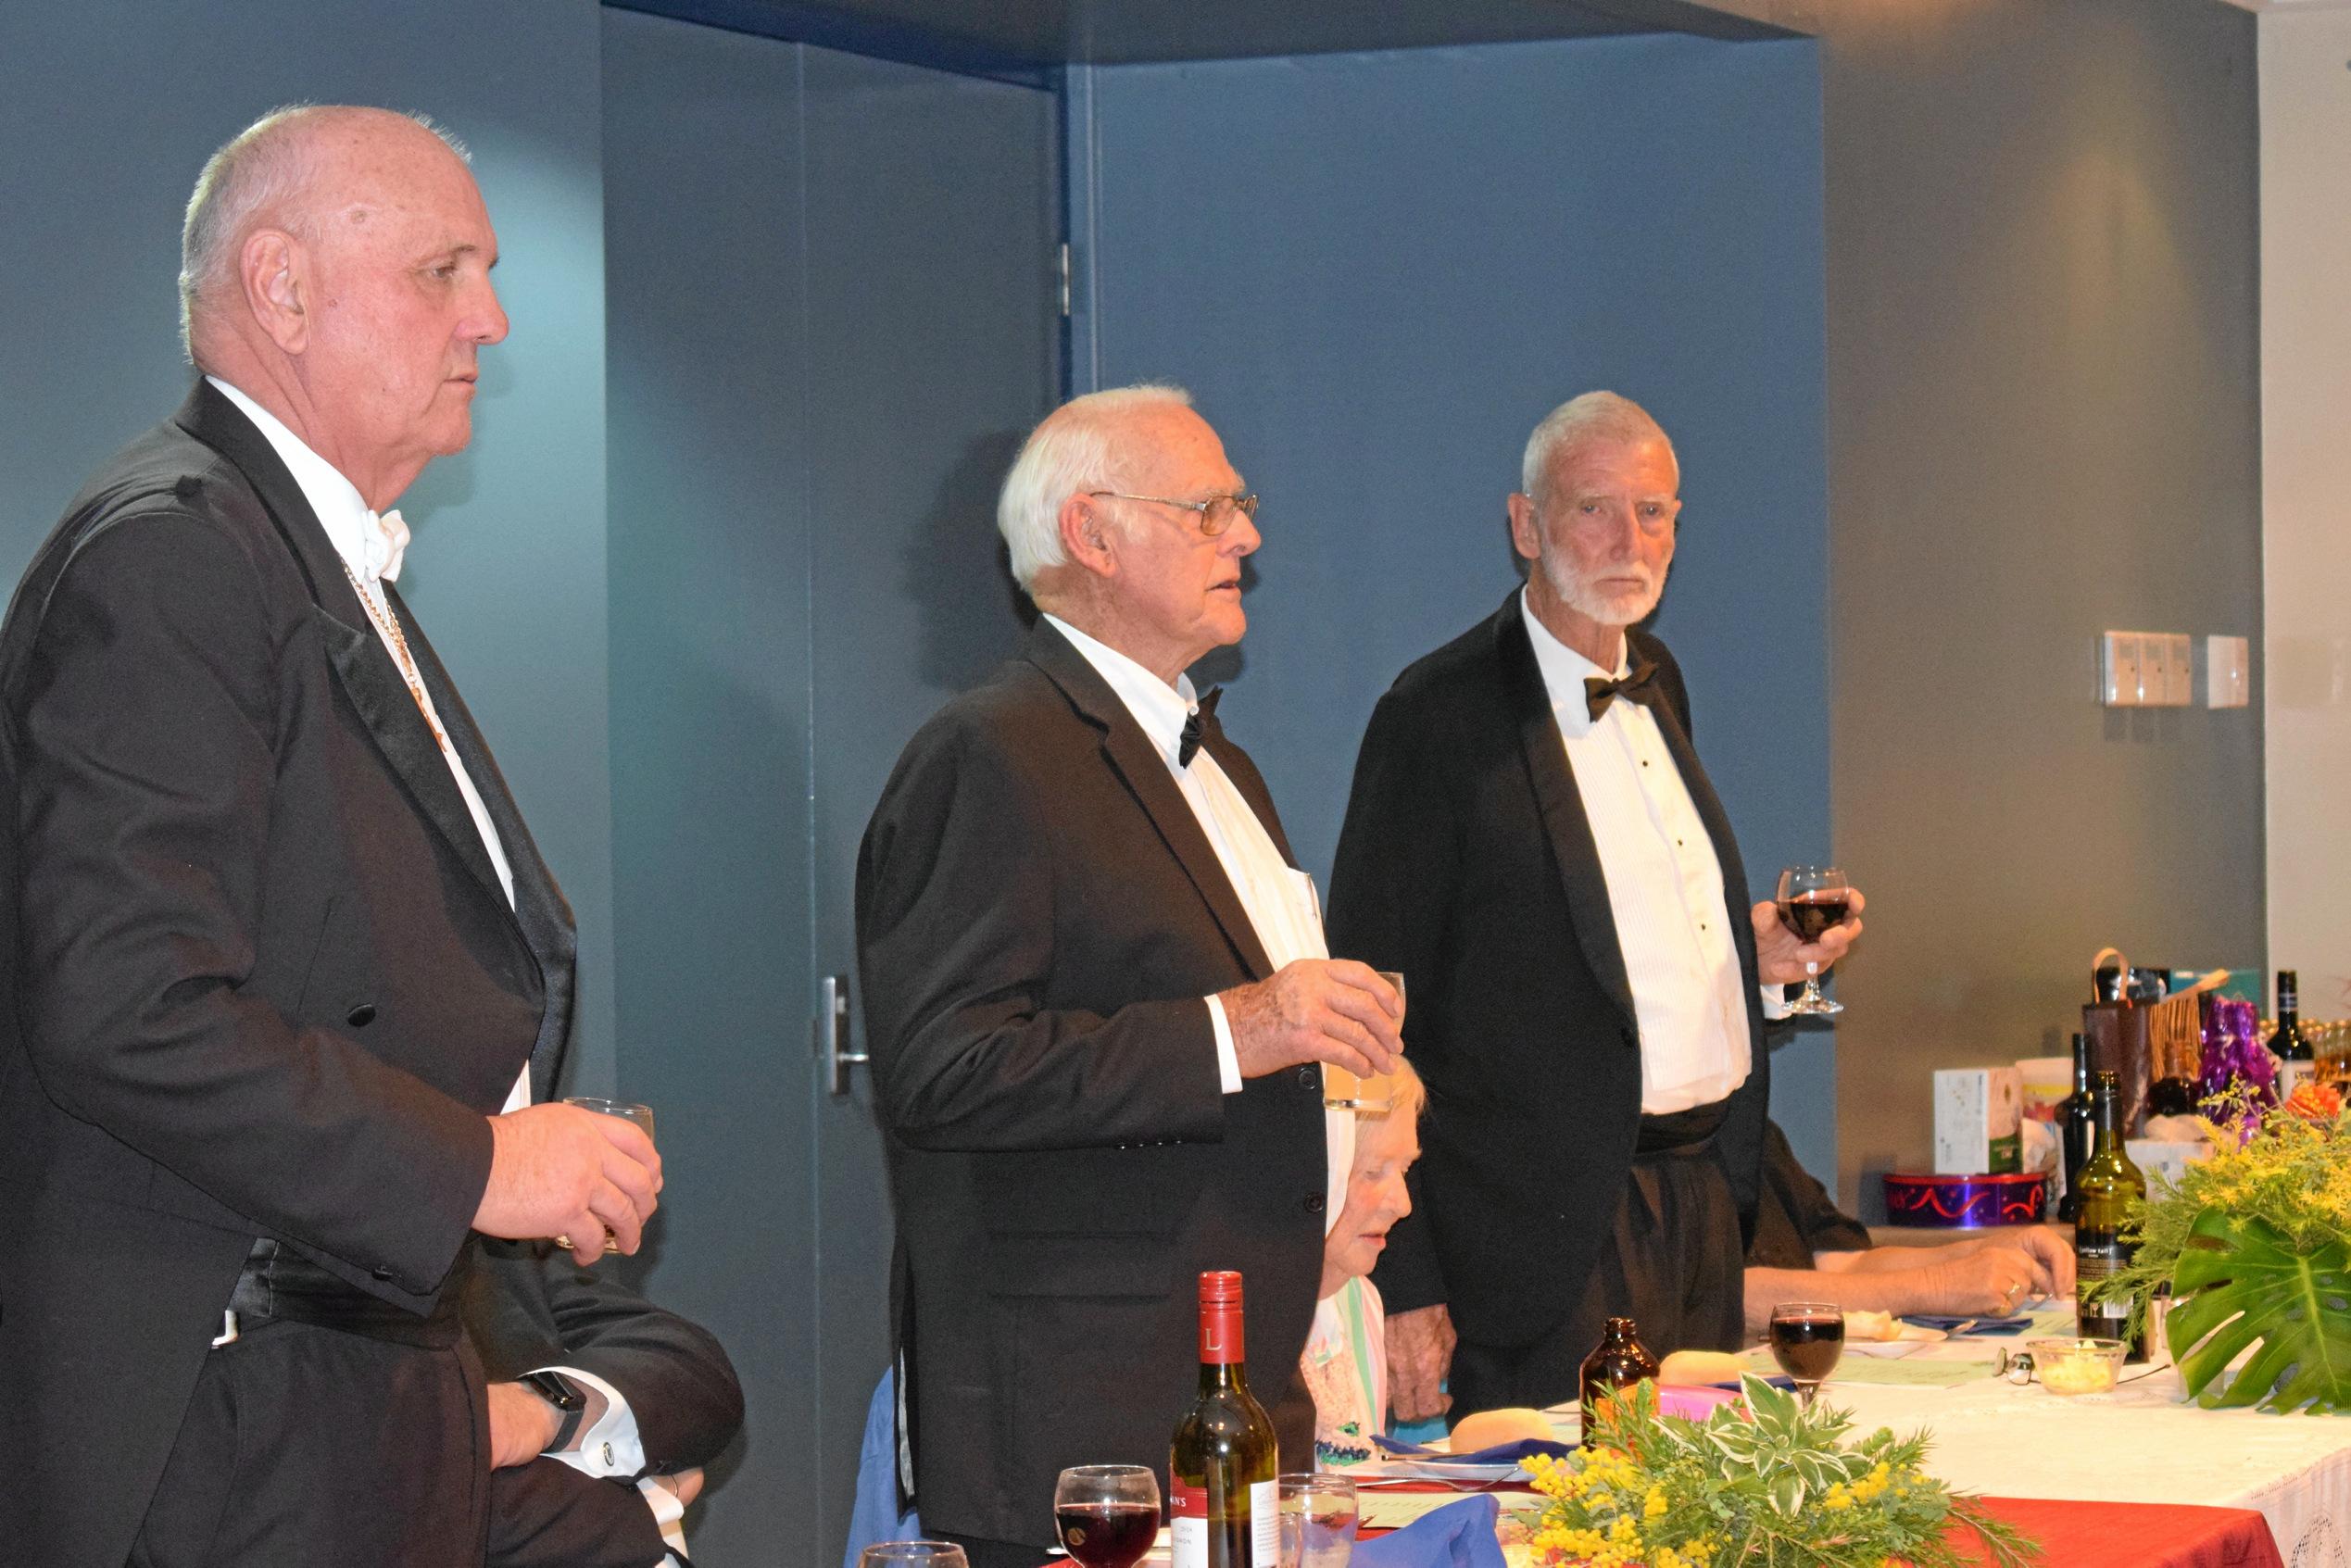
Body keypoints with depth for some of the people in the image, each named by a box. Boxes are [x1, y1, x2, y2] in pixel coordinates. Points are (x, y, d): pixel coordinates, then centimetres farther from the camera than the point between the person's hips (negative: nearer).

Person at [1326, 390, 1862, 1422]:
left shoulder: (1656, 684, 14)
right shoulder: (1437, 717, -11)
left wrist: (1755, 951, 7)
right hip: (1558, 1236, -8)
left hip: (1705, 1205, 8)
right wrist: (1402, 1287, -17)